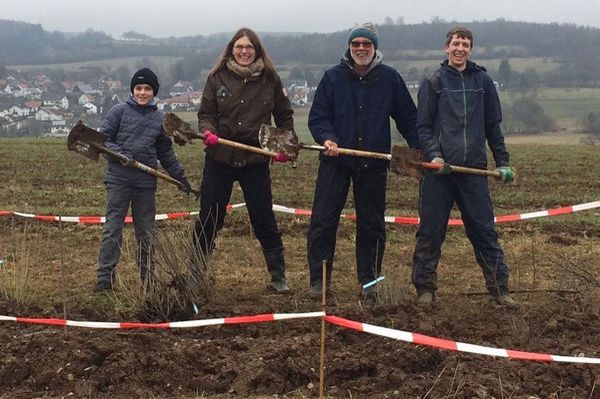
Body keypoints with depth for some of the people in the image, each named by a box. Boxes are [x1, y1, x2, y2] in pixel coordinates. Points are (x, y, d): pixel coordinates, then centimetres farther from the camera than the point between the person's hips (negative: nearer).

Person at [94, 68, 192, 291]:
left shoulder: (159, 119, 11)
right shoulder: (119, 112, 1)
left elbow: (166, 153, 17)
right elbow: (102, 139, 0)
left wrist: (180, 176, 11)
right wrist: (119, 153, -17)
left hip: (146, 183, 3)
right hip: (119, 180, -3)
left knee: (146, 231, 9)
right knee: (113, 228, -3)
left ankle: (147, 277, 17)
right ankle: (105, 277, -1)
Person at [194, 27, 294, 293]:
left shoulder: (270, 79, 3)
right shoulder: (217, 78, 2)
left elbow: (284, 115, 11)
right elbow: (206, 113, 4)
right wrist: (208, 131, -17)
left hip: (256, 160, 0)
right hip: (219, 159, 0)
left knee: (264, 219, 4)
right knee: (209, 219, 5)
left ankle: (278, 277, 15)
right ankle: (196, 273, 18)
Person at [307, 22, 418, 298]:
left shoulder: (390, 78, 3)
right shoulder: (333, 77, 2)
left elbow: (408, 118, 8)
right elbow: (317, 117, 0)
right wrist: (327, 138, -19)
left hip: (374, 163, 1)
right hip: (335, 161, 0)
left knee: (372, 224, 8)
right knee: (322, 221, -3)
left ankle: (369, 280, 20)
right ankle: (319, 280, 7)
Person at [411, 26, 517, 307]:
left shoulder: (483, 81, 11)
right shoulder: (433, 83, 5)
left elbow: (493, 125, 16)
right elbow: (423, 126, 3)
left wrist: (502, 162, 12)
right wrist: (434, 155, -13)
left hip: (474, 168, 2)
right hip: (439, 169, -1)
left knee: (484, 231, 3)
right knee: (430, 233, 3)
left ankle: (499, 288, 10)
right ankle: (425, 289, 13)